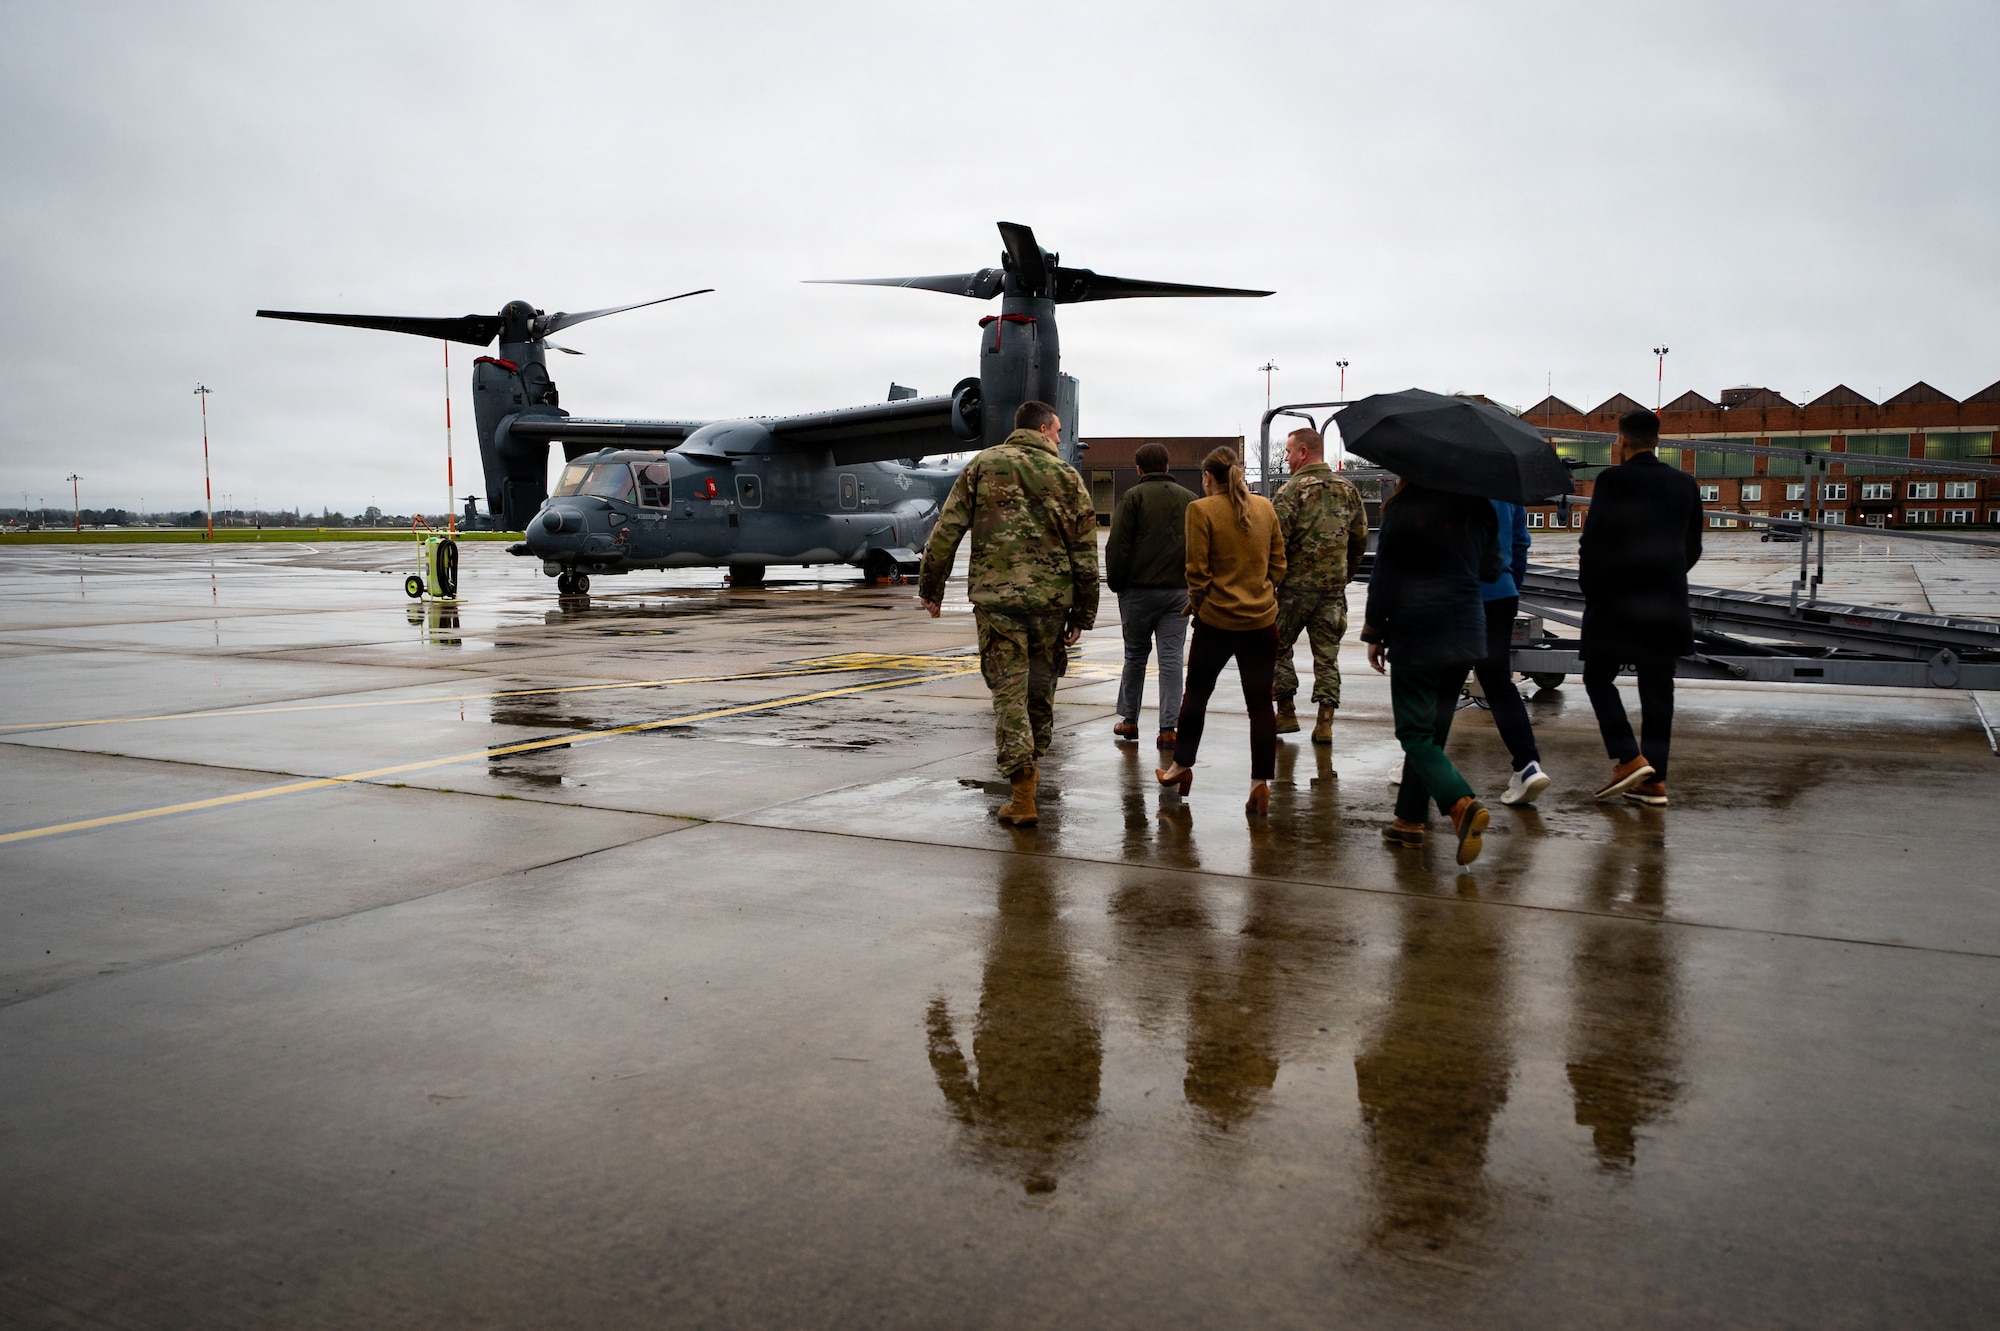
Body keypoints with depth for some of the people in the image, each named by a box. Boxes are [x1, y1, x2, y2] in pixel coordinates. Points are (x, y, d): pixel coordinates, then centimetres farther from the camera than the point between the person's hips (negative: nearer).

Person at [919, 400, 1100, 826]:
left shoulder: (982, 466, 6)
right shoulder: (1066, 475, 7)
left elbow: (947, 530, 1)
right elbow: (1085, 551, 5)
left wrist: (930, 586, 9)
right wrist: (1082, 613, 11)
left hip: (995, 597, -1)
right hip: (1051, 598, 1)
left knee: (1009, 690, -1)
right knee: (1041, 686, 19)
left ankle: (1022, 792, -9)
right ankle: (1030, 766, 34)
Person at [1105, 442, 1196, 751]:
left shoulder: (1134, 497, -3)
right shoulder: (1190, 499, 10)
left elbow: (1117, 546, -8)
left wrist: (1116, 583, 3)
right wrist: (1194, 584, 16)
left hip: (1139, 590, -2)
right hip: (1179, 592, 3)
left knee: (1135, 655, 11)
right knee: (1171, 659, 2)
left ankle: (1129, 720, 21)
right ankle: (1168, 729, -2)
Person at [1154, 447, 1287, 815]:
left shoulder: (1202, 510, -10)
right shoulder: (1264, 507, 4)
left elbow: (1197, 570, -10)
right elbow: (1278, 563, 8)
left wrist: (1196, 602, 6)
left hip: (1217, 620, -3)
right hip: (1262, 619, 3)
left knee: (1196, 693, 15)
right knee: (1260, 701, 5)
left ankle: (1182, 767, 28)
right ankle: (1260, 782, 3)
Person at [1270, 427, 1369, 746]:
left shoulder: (1292, 489, -10)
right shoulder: (1347, 489, 8)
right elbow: (1360, 538, 12)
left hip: (1295, 585, -5)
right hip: (1334, 587, 5)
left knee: (1278, 647, 11)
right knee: (1327, 654, 8)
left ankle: (1286, 712, 13)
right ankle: (1325, 722, 6)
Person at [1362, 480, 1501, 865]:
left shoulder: (1403, 509, -8)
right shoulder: (1480, 510, 6)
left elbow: (1384, 576, -7)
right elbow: (1491, 570, 16)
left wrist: (1374, 633, 1)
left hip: (1415, 634, -5)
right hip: (1466, 633, 5)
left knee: (1415, 732, -3)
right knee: (1433, 730, 14)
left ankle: (1461, 804, -26)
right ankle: (1410, 819, 20)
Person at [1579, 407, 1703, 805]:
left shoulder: (1612, 480, -10)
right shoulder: (1685, 483, 8)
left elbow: (1594, 541, -12)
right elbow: (1693, 548, 13)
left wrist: (1590, 590, 0)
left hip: (1616, 601, -5)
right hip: (1667, 604, 5)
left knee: (1598, 677, 9)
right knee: (1657, 689, 8)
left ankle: (1629, 759, -4)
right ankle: (1654, 781, 10)